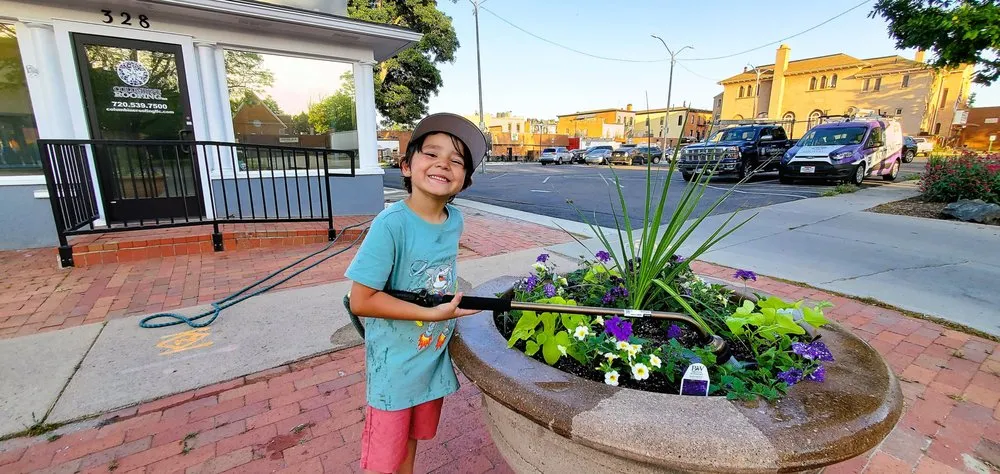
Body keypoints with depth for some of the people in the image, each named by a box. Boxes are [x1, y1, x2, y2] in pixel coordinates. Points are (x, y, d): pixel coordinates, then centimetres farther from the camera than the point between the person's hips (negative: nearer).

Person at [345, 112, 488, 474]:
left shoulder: (455, 219, -6)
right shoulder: (392, 223, -25)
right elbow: (361, 301, -24)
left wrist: (451, 306, 1)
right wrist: (433, 313, -25)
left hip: (434, 354, 6)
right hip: (394, 362, -5)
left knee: (412, 438, 27)